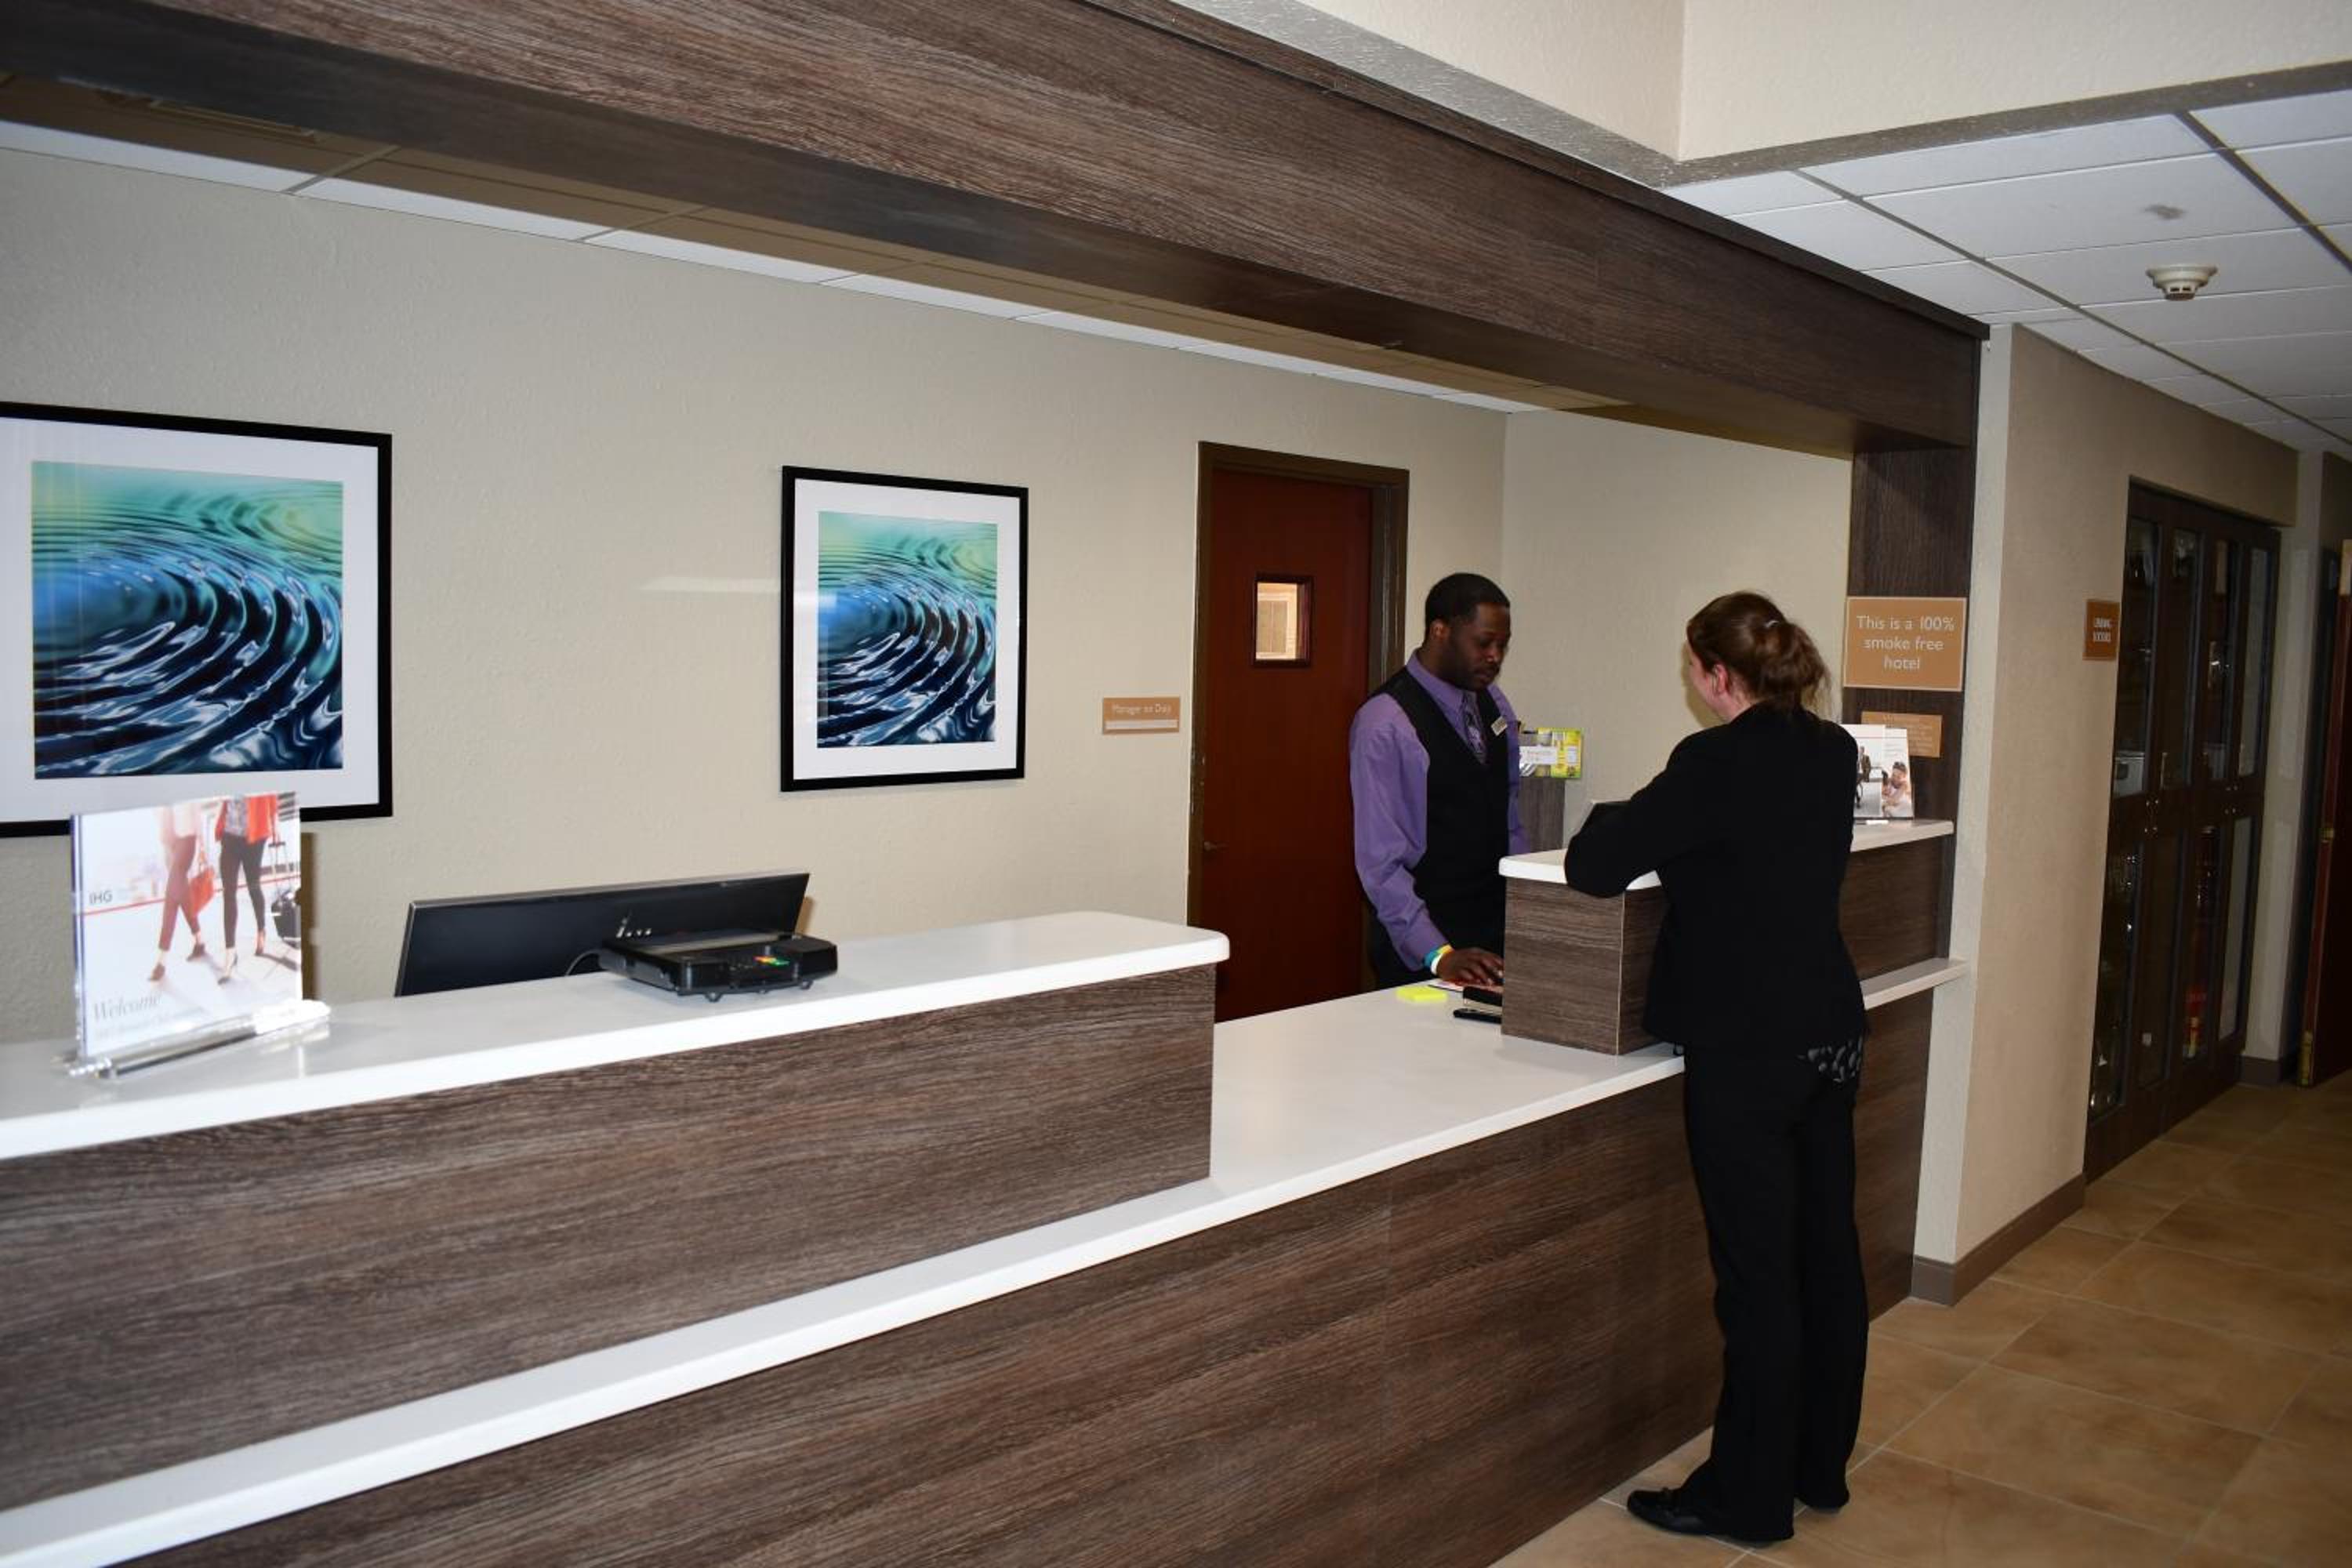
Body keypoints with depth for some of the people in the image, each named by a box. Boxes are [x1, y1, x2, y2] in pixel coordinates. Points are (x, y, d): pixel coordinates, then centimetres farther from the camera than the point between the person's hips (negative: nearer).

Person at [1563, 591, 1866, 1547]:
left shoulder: (1717, 761, -18)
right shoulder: (1833, 753, 6)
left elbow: (1593, 868, -17)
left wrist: (1626, 819, 3)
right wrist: (1672, 821, 15)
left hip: (1747, 1048, -8)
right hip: (1829, 1030, 8)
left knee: (1757, 1274, 1)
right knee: (1826, 1254, 16)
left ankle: (1748, 1496, 15)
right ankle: (1820, 1466, 31)